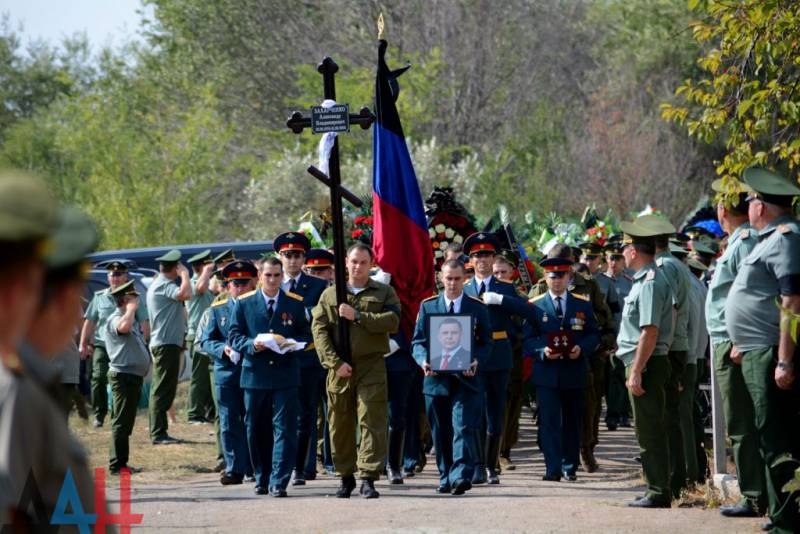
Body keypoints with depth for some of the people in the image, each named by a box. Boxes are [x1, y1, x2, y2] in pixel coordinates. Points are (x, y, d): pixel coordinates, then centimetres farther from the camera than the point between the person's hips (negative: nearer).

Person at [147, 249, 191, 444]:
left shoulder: (158, 285, 19)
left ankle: (158, 432, 19)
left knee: (162, 390, 14)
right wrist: (185, 274, -17)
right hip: (167, 343, -11)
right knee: (162, 390, -10)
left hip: (162, 343, 11)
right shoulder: (164, 285, -13)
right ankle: (158, 433, -12)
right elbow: (185, 294, -30)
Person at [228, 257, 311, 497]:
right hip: (255, 375, 1)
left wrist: (292, 344, -11)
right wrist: (252, 344, -15)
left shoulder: (295, 304, 8)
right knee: (257, 430, 7)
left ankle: (278, 482, -8)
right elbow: (234, 336, 5)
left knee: (284, 429, -7)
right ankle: (262, 479, 19)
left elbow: (306, 335, 10)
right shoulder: (244, 303, 8)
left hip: (285, 375, -1)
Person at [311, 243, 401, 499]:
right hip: (340, 369, 2)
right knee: (340, 425, 5)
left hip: (372, 366, -2)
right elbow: (319, 329, 1)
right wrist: (335, 362, -10)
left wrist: (358, 316, -14)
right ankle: (346, 477, 17)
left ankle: (368, 478, -9)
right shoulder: (330, 295, 11)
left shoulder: (384, 293, 8)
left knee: (372, 421, -9)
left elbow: (393, 321, -9)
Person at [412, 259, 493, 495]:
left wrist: (476, 361, -13)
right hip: (436, 378, 2)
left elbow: (486, 343, 7)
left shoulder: (477, 307, 7)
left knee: (463, 428, -12)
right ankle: (446, 478, 14)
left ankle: (461, 476, -18)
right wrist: (423, 360, -13)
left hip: (465, 378, -2)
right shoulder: (427, 306, 9)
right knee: (441, 432, 6)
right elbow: (418, 341, 8)